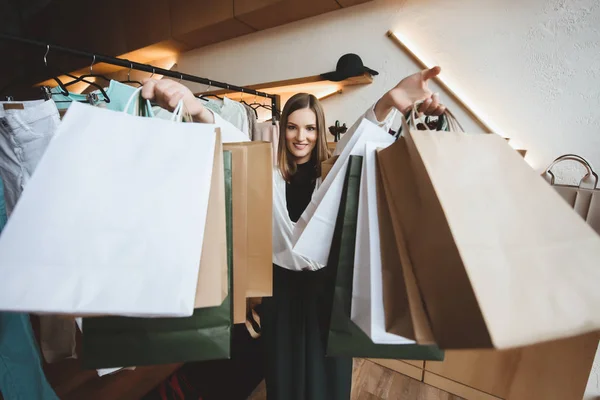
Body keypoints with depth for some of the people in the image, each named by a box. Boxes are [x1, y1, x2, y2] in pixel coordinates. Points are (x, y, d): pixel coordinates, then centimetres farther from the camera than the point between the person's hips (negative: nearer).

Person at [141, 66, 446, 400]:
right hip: (281, 282, 1)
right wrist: (195, 109, -41)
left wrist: (388, 104, -45)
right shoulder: (269, 171, -3)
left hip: (327, 283, 0)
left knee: (328, 372, 17)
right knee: (283, 373, 19)